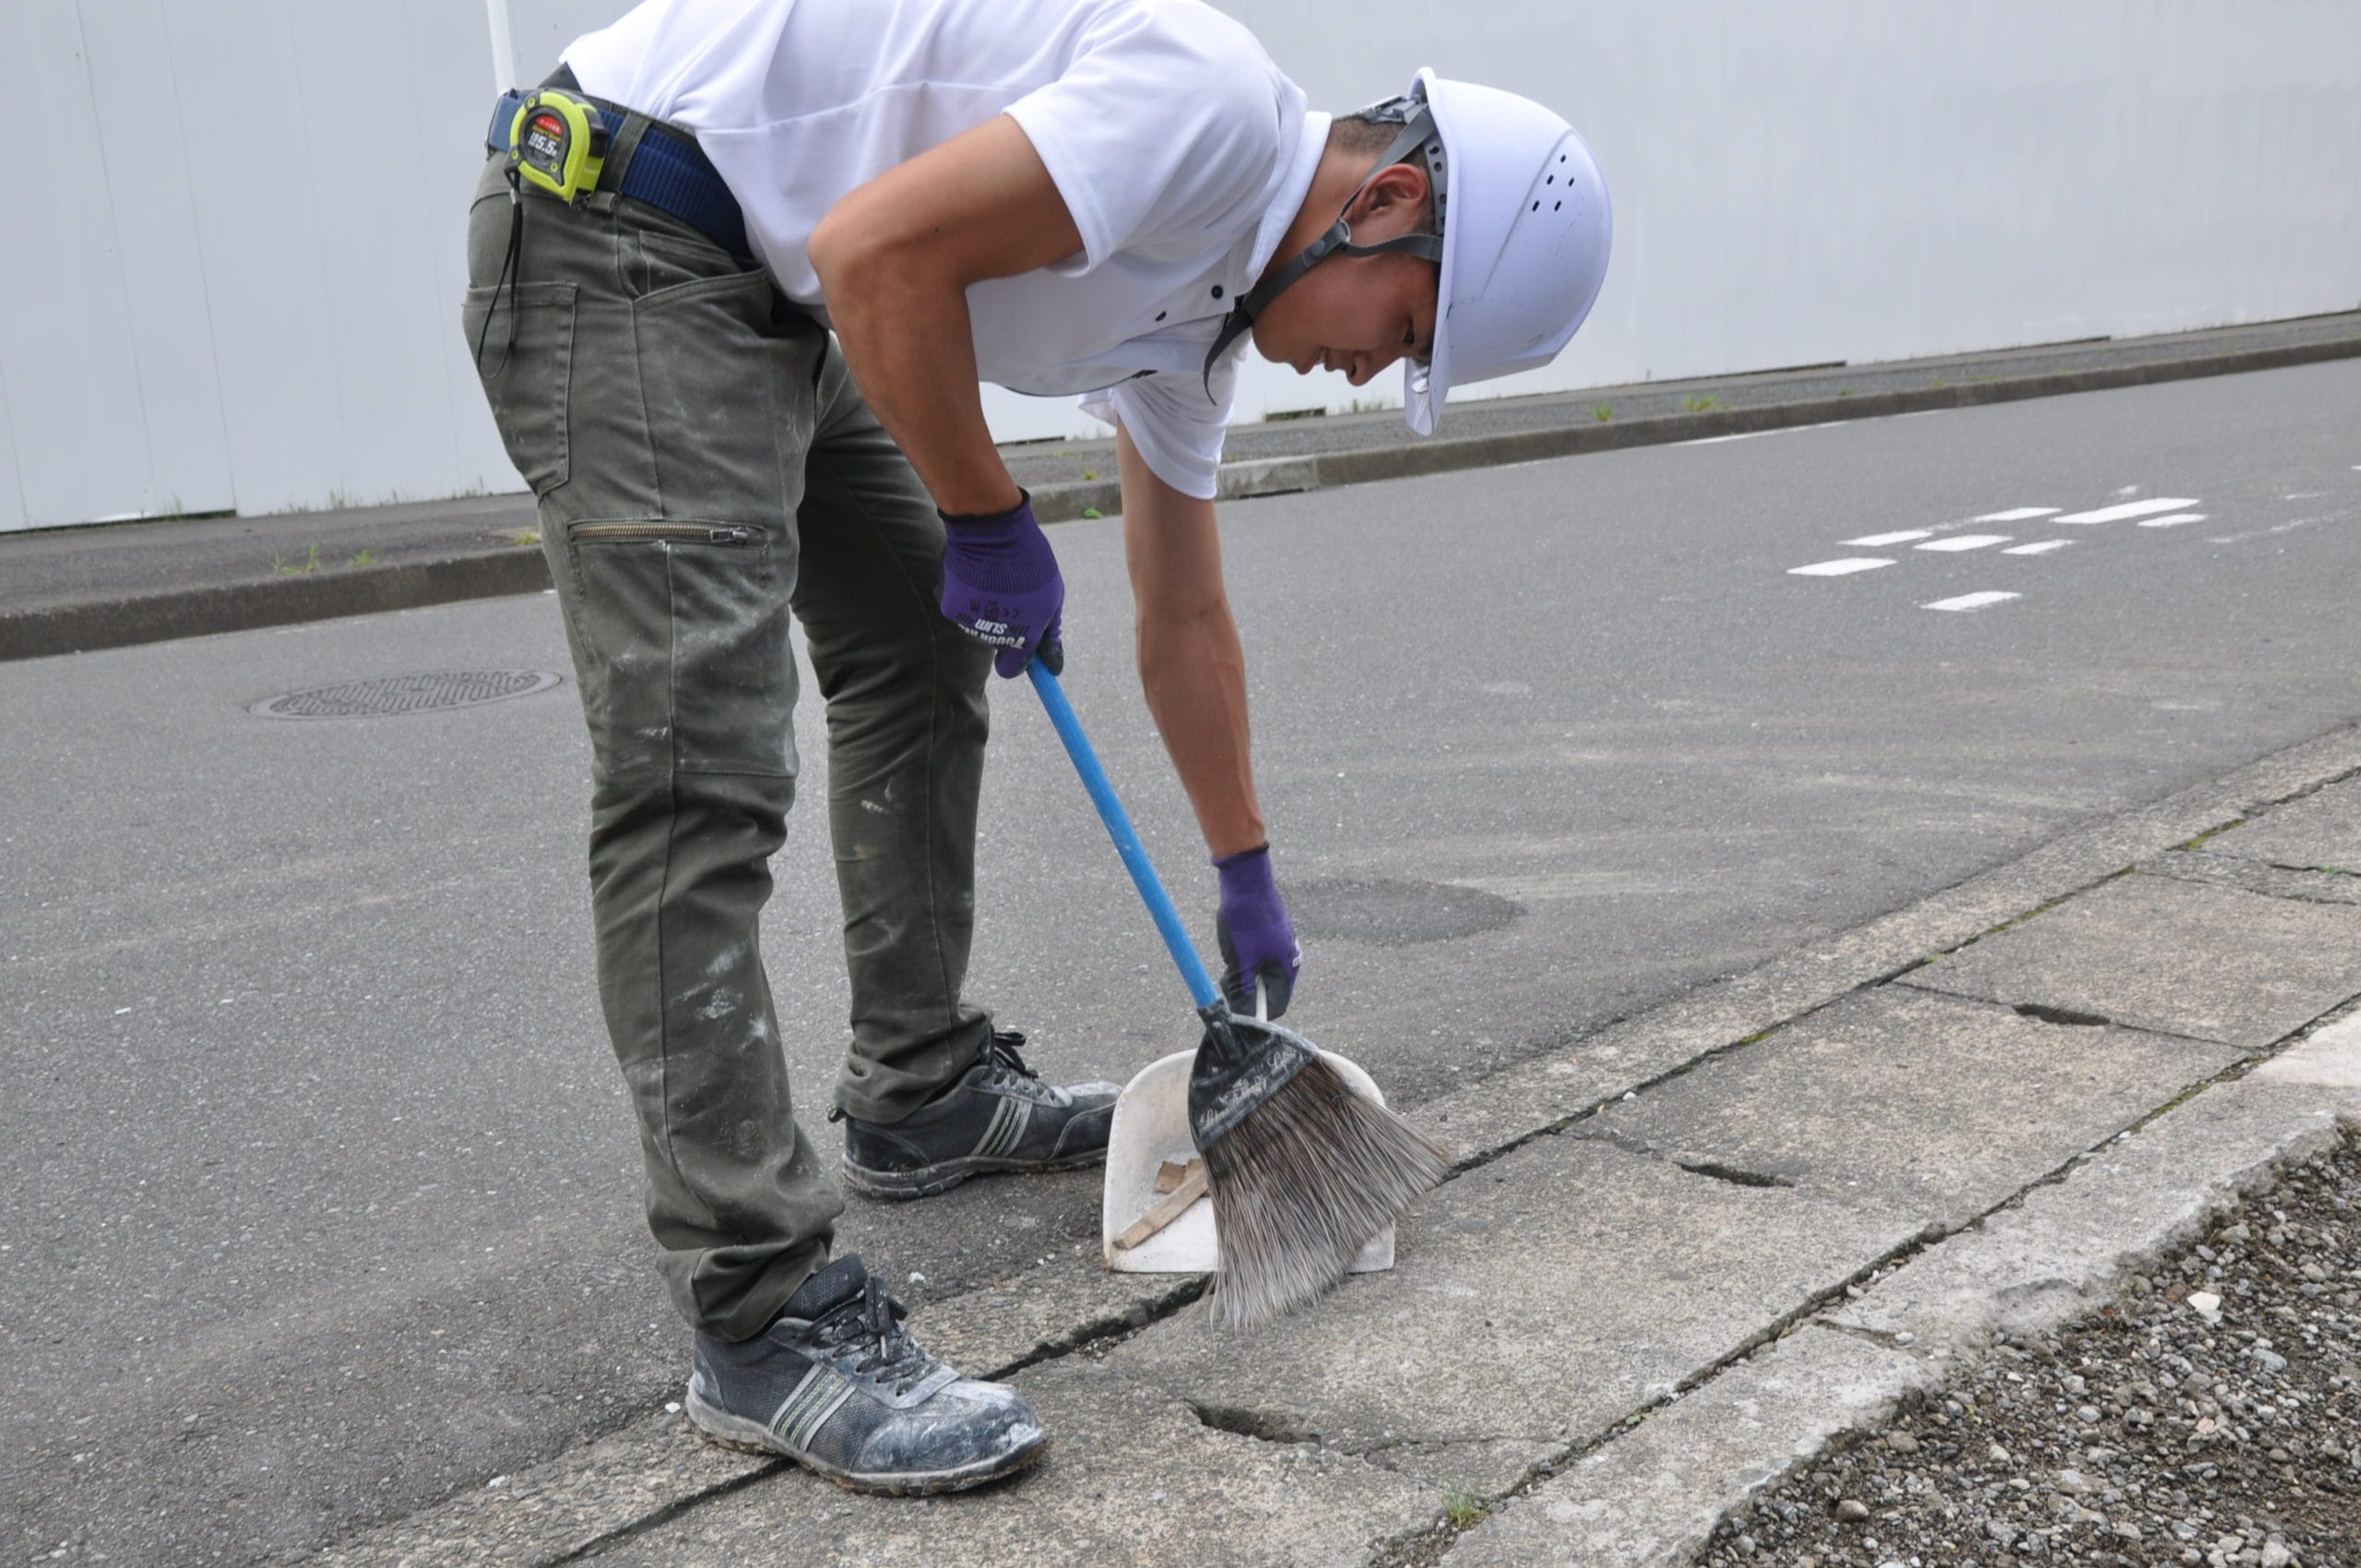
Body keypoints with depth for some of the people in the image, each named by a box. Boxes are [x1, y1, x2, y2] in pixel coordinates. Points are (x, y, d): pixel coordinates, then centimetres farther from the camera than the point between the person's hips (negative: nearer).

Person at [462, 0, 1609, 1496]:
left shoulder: (1200, 302, 11)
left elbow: (1185, 618, 19)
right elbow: (878, 253, -26)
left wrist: (1250, 884, 26)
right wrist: (992, 521, -11)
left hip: (775, 290, 11)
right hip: (622, 233, -11)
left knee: (925, 663, 17)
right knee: (704, 778, -15)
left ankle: (924, 1093, 30)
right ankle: (764, 1319, -11)